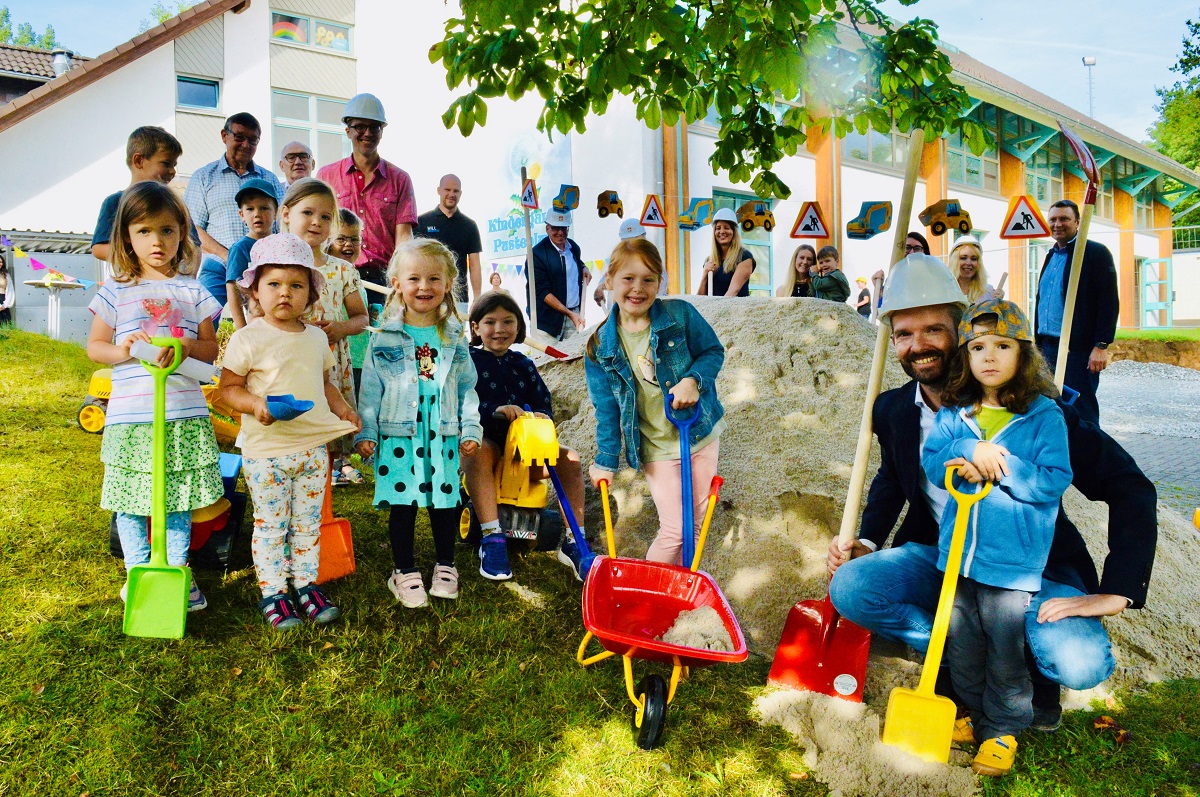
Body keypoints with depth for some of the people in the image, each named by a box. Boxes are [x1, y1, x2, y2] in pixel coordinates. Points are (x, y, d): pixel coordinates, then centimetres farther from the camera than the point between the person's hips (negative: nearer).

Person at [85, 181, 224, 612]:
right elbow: (94, 346, 6)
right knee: (131, 500, 6)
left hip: (185, 413, 1)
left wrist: (187, 346, -14)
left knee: (179, 498, 10)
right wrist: (123, 350, -15)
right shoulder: (115, 291, 3)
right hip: (130, 414, -1)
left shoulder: (192, 292, 7)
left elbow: (212, 347, 7)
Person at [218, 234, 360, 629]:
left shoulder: (317, 337, 8)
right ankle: (273, 592, 18)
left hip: (313, 447, 5)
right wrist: (255, 404, -24)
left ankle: (306, 583, 27)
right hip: (266, 451, -5)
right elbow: (229, 387, -6)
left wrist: (342, 408, 3)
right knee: (270, 523, 5)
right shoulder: (248, 339, -8)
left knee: (308, 521, 13)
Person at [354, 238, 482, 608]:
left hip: (444, 436, 2)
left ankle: (445, 565, 29)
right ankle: (405, 570, 22)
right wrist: (365, 432, -4)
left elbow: (468, 388, 9)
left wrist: (471, 430, 4)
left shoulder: (454, 338, 5)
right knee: (402, 504, 5)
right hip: (398, 435, -2)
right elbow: (370, 389, 0)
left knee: (445, 500, 10)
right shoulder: (385, 338, -1)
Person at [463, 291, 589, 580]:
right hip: (485, 439, -4)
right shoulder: (469, 361, 3)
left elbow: (544, 403, 10)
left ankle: (573, 542, -14)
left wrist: (541, 417, -15)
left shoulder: (522, 364, 17)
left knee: (569, 458, -18)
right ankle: (492, 539, -38)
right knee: (478, 453, -39)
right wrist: (495, 411, -29)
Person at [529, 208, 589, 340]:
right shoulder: (537, 254, -9)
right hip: (551, 318, -5)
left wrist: (583, 268, 8)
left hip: (575, 313, 5)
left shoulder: (574, 247, 9)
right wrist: (569, 313, -18)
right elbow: (543, 292, -12)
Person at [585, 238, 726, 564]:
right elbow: (606, 408, -1)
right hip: (656, 448, -1)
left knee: (695, 523, 13)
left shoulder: (680, 314, -10)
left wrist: (692, 380, -21)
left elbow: (714, 351, -1)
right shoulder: (601, 346, -7)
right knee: (674, 530, -6)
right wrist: (606, 460, 1)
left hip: (701, 432, 2)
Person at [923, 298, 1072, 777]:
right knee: (962, 643, 17)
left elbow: (1054, 482, -11)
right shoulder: (953, 414, 4)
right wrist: (971, 450, -20)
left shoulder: (1044, 416, -7)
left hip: (1013, 560, -4)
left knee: (1005, 650, 7)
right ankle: (972, 712, 36)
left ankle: (1002, 729, 25)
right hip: (957, 553, 4)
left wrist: (1001, 465, -21)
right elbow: (931, 463, -3)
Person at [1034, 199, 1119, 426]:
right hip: (1048, 347, 7)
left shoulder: (1096, 252, -3)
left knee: (1081, 411, -3)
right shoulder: (1051, 256, 17)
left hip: (1079, 349, -7)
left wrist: (1101, 346, -16)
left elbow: (1109, 302, -10)